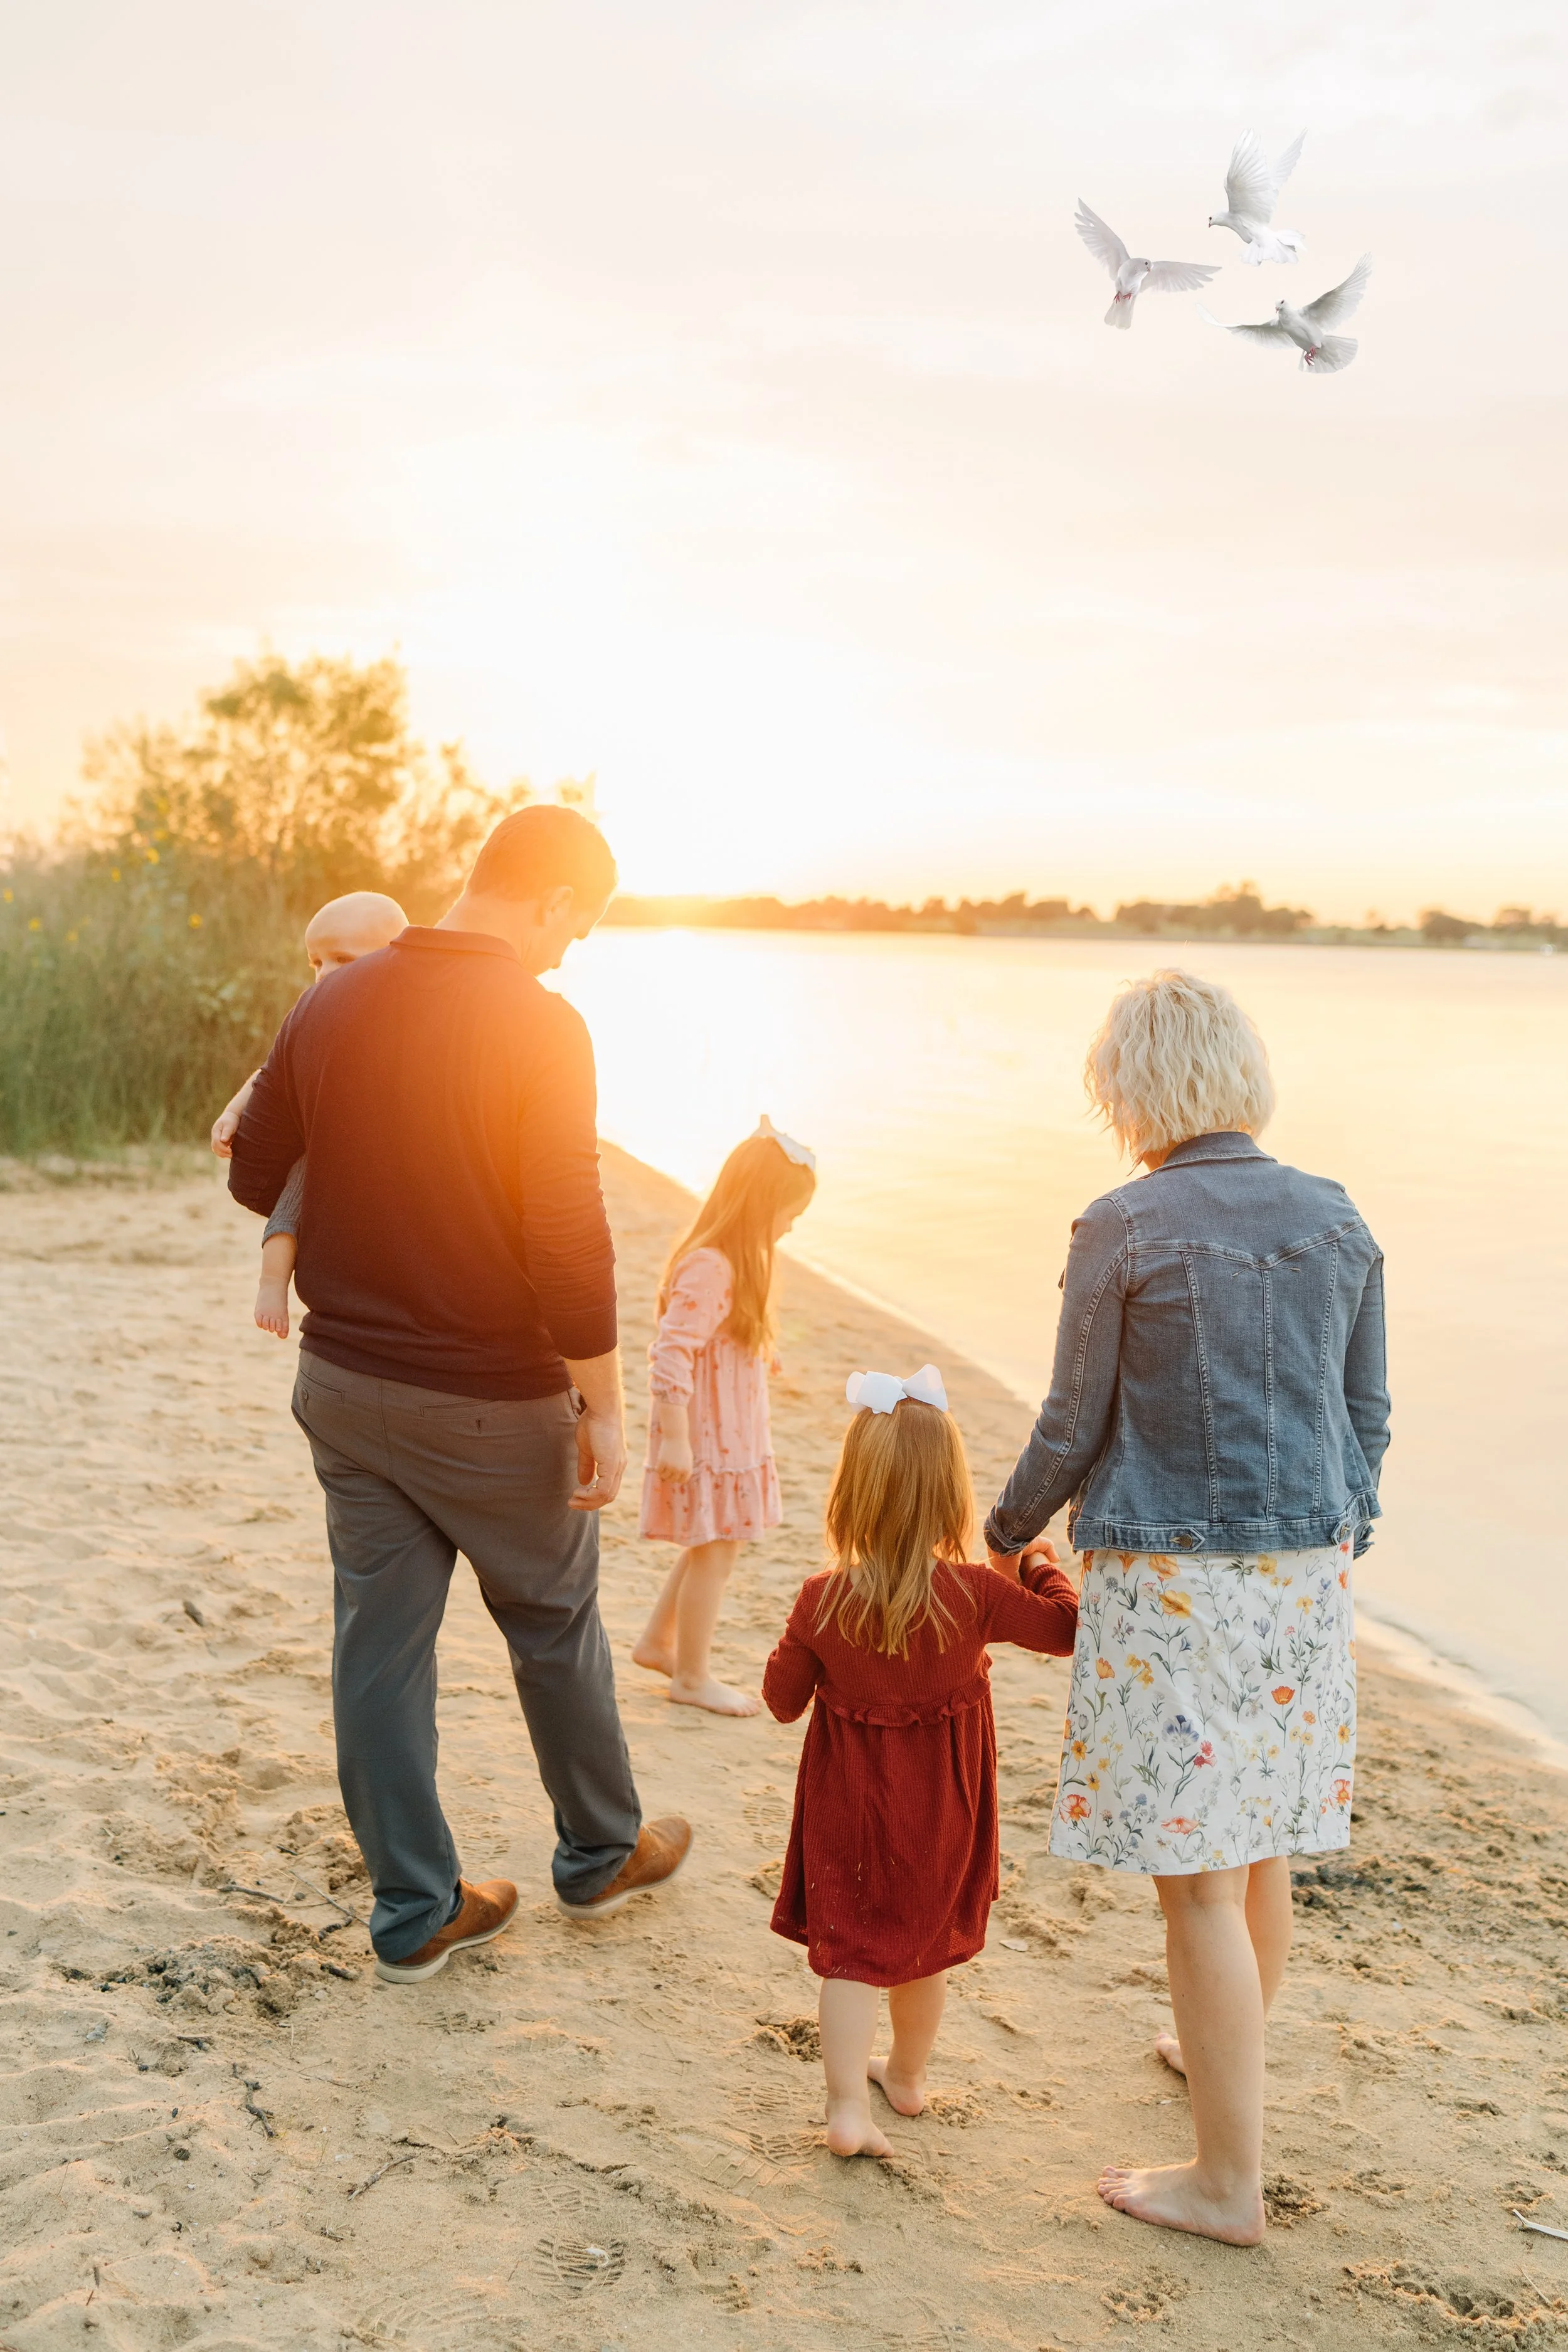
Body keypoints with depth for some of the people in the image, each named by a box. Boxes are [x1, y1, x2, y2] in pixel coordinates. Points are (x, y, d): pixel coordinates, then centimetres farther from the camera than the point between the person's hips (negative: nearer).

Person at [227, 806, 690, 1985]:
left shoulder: (333, 1005, 1)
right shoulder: (540, 1024, -17)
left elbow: (256, 1172, 10)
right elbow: (567, 1236, -20)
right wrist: (601, 1406, -13)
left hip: (344, 1386, 5)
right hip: (489, 1401, -5)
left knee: (379, 1641, 12)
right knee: (554, 1623, 16)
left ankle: (416, 1912, 25)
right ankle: (601, 1855, 36)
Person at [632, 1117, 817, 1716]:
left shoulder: (737, 1261, 8)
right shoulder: (709, 1269, -24)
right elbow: (671, 1356, -27)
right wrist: (674, 1438, -25)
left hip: (731, 1435, 10)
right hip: (706, 1440, -10)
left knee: (710, 1546, 21)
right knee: (714, 1551, 2)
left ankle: (658, 1641, 35)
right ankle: (691, 1677, 15)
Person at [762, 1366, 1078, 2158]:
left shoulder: (822, 1600, -18)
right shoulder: (975, 1595, -22)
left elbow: (783, 1699, -5)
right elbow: (1066, 1627, -7)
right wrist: (1035, 1564, 7)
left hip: (850, 1802, -1)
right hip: (940, 1805, 1)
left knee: (848, 1948, 9)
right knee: (923, 1943, 20)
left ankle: (847, 2105, 2)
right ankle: (907, 2075, 39)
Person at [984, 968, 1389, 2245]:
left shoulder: (1122, 1231, -11)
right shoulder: (1335, 1219, 3)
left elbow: (1075, 1427, -6)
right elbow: (1368, 1416, 9)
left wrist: (1009, 1531, 11)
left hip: (1170, 1574, -6)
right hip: (1306, 1566, 6)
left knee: (1199, 1875, 3)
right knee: (1264, 1846, 21)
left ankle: (1230, 2180, 13)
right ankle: (1225, 2052, 44)